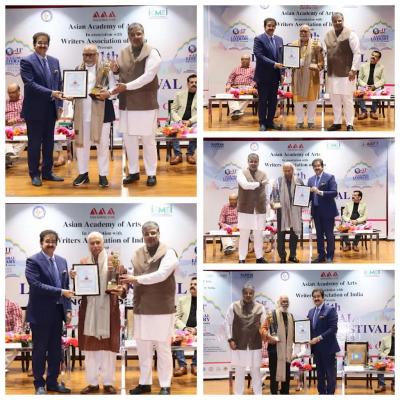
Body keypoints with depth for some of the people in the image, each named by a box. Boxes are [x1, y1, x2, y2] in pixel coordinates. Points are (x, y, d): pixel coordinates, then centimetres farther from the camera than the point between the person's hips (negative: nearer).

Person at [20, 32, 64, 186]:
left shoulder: (54, 61, 10)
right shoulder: (27, 61, -8)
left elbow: (59, 83, 13)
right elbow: (30, 84, -18)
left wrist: (59, 104, 4)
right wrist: (51, 93, -26)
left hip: (51, 109, 6)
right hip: (35, 110, -5)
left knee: (49, 142, 11)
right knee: (34, 143, 3)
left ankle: (47, 172, 21)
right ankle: (34, 174, 12)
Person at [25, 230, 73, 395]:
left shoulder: (62, 261, 11)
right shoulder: (33, 261, -9)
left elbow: (66, 286, 13)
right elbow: (36, 285, -19)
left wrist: (68, 309, 5)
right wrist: (60, 292, -21)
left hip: (58, 312, 6)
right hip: (40, 313, -6)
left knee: (55, 349, 10)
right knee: (39, 349, 3)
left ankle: (52, 382, 21)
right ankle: (39, 384, 12)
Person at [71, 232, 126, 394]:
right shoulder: (83, 262, 9)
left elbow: (122, 283, -4)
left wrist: (121, 290, -26)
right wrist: (74, 278, -12)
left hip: (108, 309, -3)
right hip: (89, 309, 3)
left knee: (108, 345, 0)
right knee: (90, 345, 5)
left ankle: (108, 383, 7)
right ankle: (92, 382, 13)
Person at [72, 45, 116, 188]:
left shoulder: (106, 69, 1)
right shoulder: (77, 69, 11)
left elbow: (114, 87, -2)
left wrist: (108, 93, -22)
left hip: (101, 111, -3)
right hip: (82, 112, 3)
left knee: (102, 143, 0)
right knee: (81, 143, 8)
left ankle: (103, 175, 9)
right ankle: (83, 173, 20)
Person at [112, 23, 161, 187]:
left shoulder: (152, 52, -9)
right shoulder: (123, 53, 9)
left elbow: (148, 76, -19)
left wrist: (126, 86, -25)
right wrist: (115, 70, -4)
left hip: (145, 103, -5)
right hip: (127, 104, 5)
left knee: (148, 139, 2)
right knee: (129, 139, 11)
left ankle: (151, 174, 13)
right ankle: (134, 172, 24)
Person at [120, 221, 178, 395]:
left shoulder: (168, 253, -6)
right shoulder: (137, 254, 12)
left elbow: (161, 275, -19)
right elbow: (134, 277, 13)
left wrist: (137, 279, -18)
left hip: (162, 309, -5)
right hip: (141, 308, 5)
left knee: (163, 348, 2)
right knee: (143, 348, 10)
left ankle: (165, 385, 10)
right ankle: (144, 383, 22)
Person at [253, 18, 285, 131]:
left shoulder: (279, 39, 11)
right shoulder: (259, 39, -7)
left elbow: (282, 57, 12)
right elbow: (259, 56, -16)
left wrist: (282, 73, 4)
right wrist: (274, 64, -23)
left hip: (275, 75, 5)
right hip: (263, 75, -5)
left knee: (273, 100, 8)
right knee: (263, 100, 2)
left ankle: (270, 121, 17)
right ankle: (262, 123, 9)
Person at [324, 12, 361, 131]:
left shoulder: (350, 34, -7)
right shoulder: (328, 35, 10)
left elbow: (357, 53, -9)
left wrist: (353, 69, -14)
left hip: (346, 73, -5)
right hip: (332, 73, 5)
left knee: (347, 100, -2)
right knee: (334, 100, 10)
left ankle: (349, 125, 4)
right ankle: (337, 122, 21)